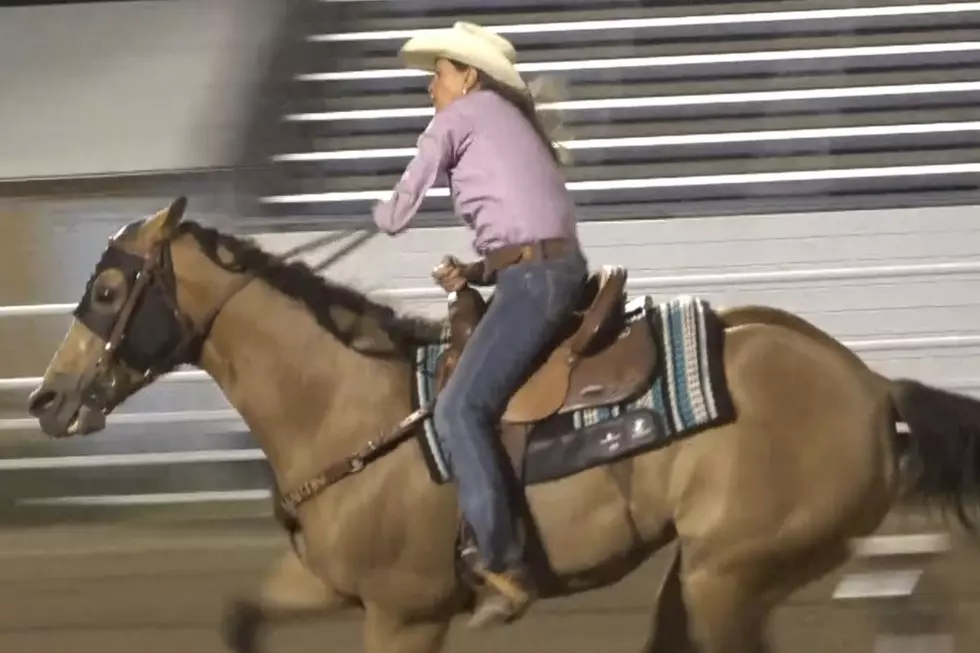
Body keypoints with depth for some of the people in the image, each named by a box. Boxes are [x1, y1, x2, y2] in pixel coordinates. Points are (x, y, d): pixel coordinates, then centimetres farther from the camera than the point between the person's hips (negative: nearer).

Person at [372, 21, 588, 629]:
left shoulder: (459, 117, 2)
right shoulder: (512, 120, 27)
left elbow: (398, 214, 4)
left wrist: (383, 213, 27)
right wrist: (475, 269, 17)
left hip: (534, 277, -10)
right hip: (560, 267, 10)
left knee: (459, 409, -17)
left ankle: (505, 568, -24)